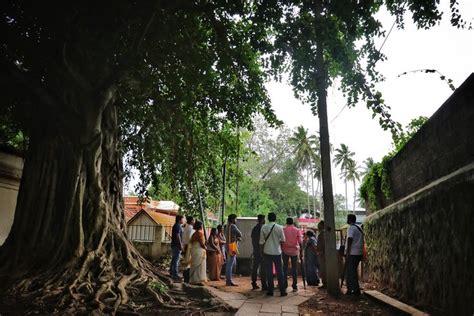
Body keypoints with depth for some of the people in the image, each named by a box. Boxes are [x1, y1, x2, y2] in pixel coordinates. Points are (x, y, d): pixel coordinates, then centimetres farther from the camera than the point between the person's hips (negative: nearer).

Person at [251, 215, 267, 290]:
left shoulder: (254, 228, 10)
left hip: (255, 251, 7)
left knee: (255, 267, 10)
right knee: (263, 268, -3)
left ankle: (254, 284, 14)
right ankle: (263, 285, -1)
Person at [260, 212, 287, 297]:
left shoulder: (264, 227, -5)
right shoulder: (279, 227, -6)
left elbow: (262, 241, -2)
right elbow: (283, 240, -2)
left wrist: (262, 251, 9)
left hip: (267, 252, 0)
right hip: (277, 252, 0)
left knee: (269, 271, 7)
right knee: (279, 271, 8)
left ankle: (270, 291, 10)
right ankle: (282, 291, 10)